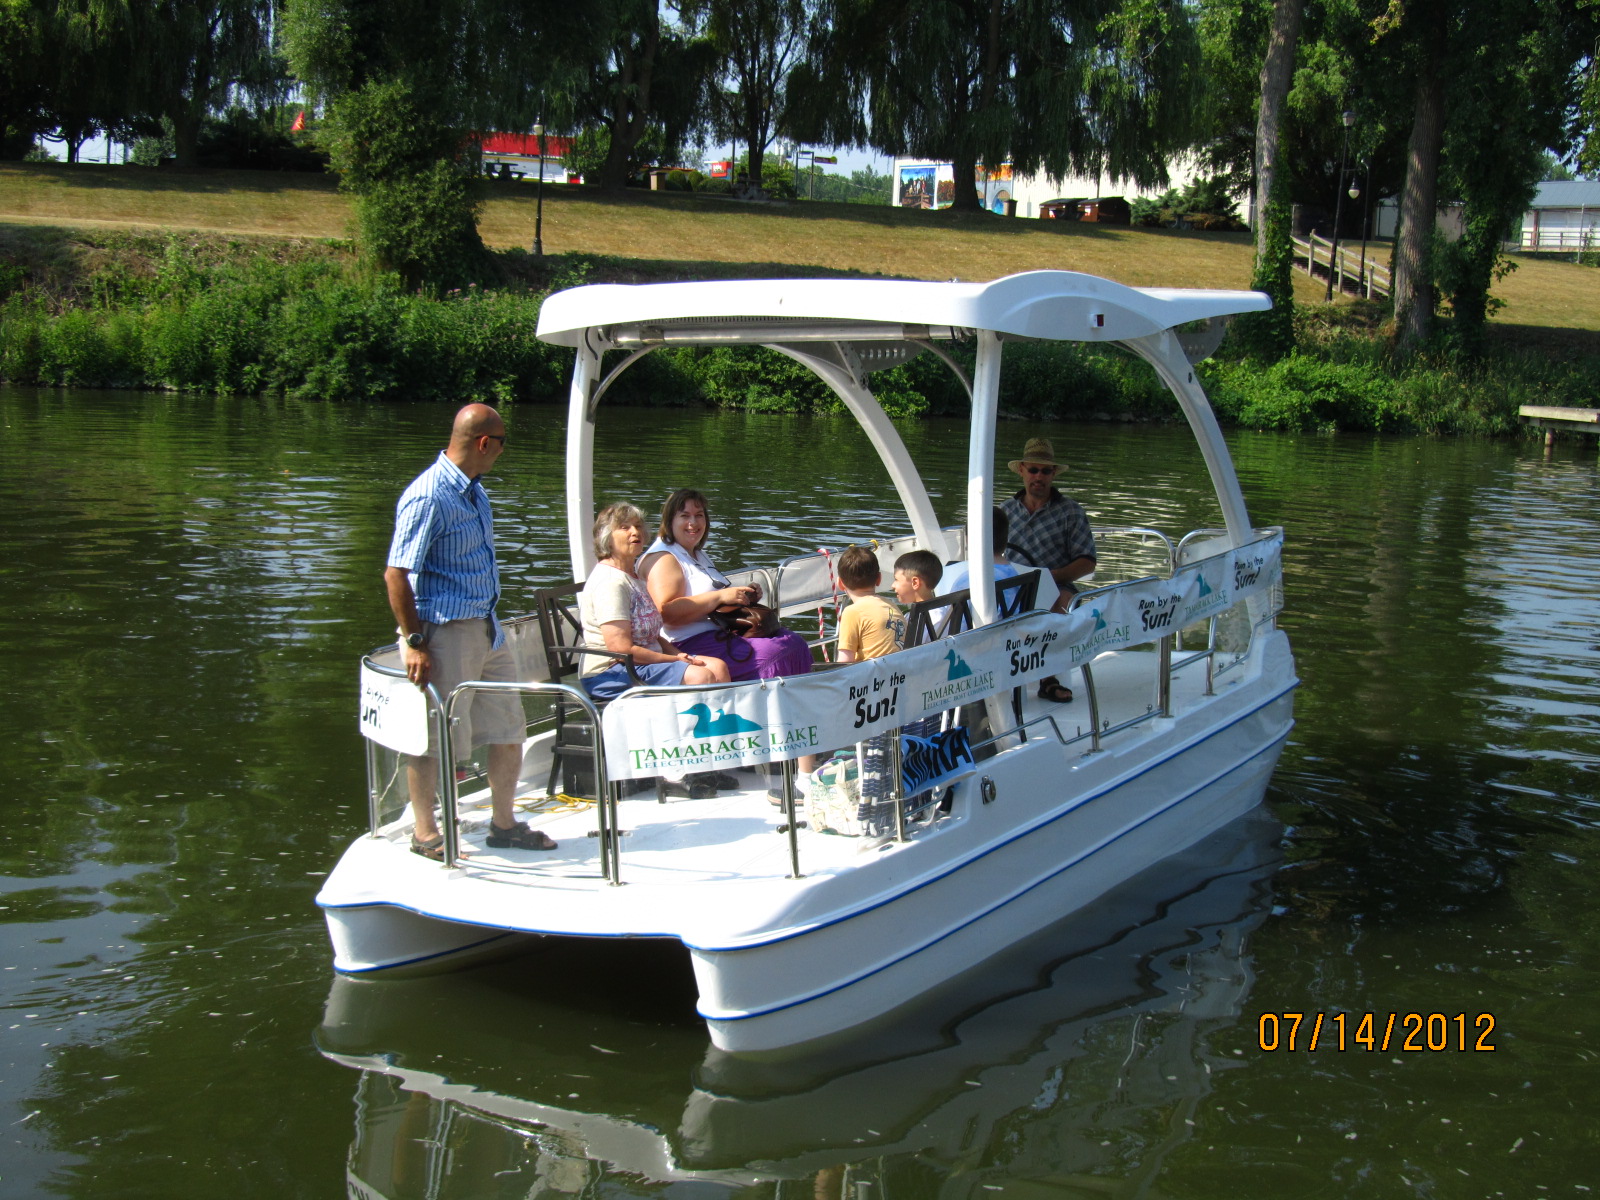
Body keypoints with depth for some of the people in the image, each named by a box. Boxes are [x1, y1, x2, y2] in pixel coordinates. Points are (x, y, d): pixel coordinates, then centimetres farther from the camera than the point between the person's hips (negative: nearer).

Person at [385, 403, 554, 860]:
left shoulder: (473, 489, 12)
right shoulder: (429, 498, -18)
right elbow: (396, 574, -19)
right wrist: (414, 643, -19)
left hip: (487, 629, 9)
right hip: (445, 631, -9)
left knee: (508, 729, 13)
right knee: (435, 737, 2)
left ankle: (503, 823, 27)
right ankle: (425, 834, 16)